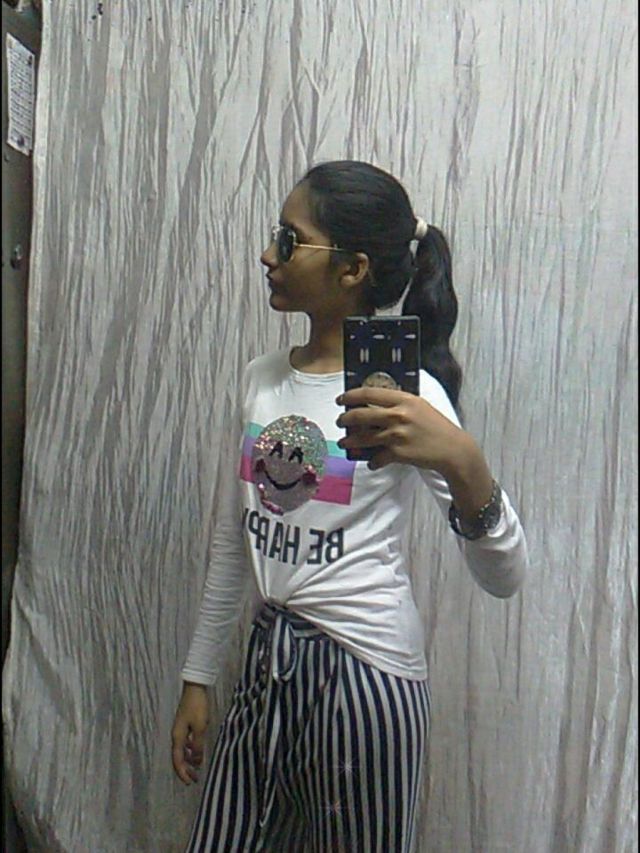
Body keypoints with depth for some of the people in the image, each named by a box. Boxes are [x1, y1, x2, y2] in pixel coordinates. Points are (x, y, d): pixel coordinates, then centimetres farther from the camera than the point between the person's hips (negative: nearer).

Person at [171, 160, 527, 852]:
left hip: (364, 669, -6)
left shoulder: (405, 392, -13)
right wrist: (197, 677, 16)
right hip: (269, 659, 6)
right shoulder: (262, 380, 6)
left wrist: (463, 463, -40)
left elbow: (503, 576, -21)